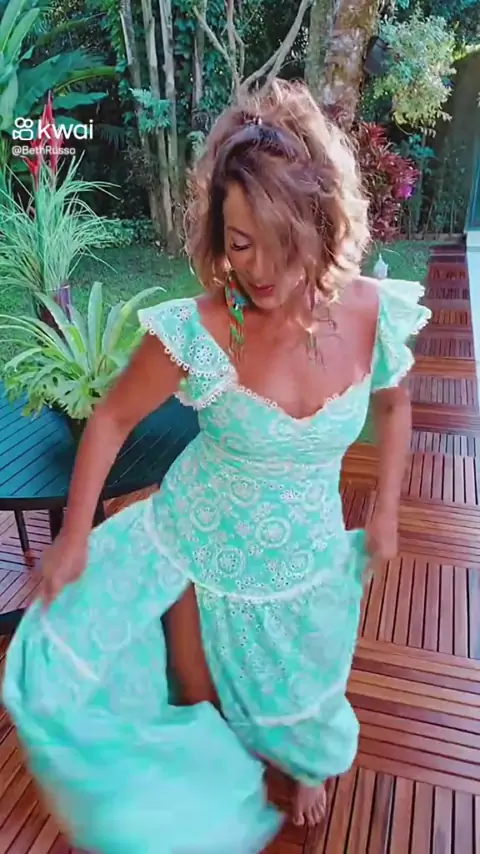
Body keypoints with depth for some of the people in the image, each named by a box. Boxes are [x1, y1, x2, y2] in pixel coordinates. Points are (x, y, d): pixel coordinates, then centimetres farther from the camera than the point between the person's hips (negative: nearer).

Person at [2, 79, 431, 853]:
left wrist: (386, 511, 3)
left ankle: (309, 762, 68)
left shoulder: (373, 315, -21)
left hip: (304, 557, 2)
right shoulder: (196, 333, -29)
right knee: (202, 696, 21)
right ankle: (223, 789, 60)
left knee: (302, 689, 28)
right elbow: (113, 420, -13)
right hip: (202, 550, -2)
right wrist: (74, 536, -9)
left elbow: (393, 404, 1)